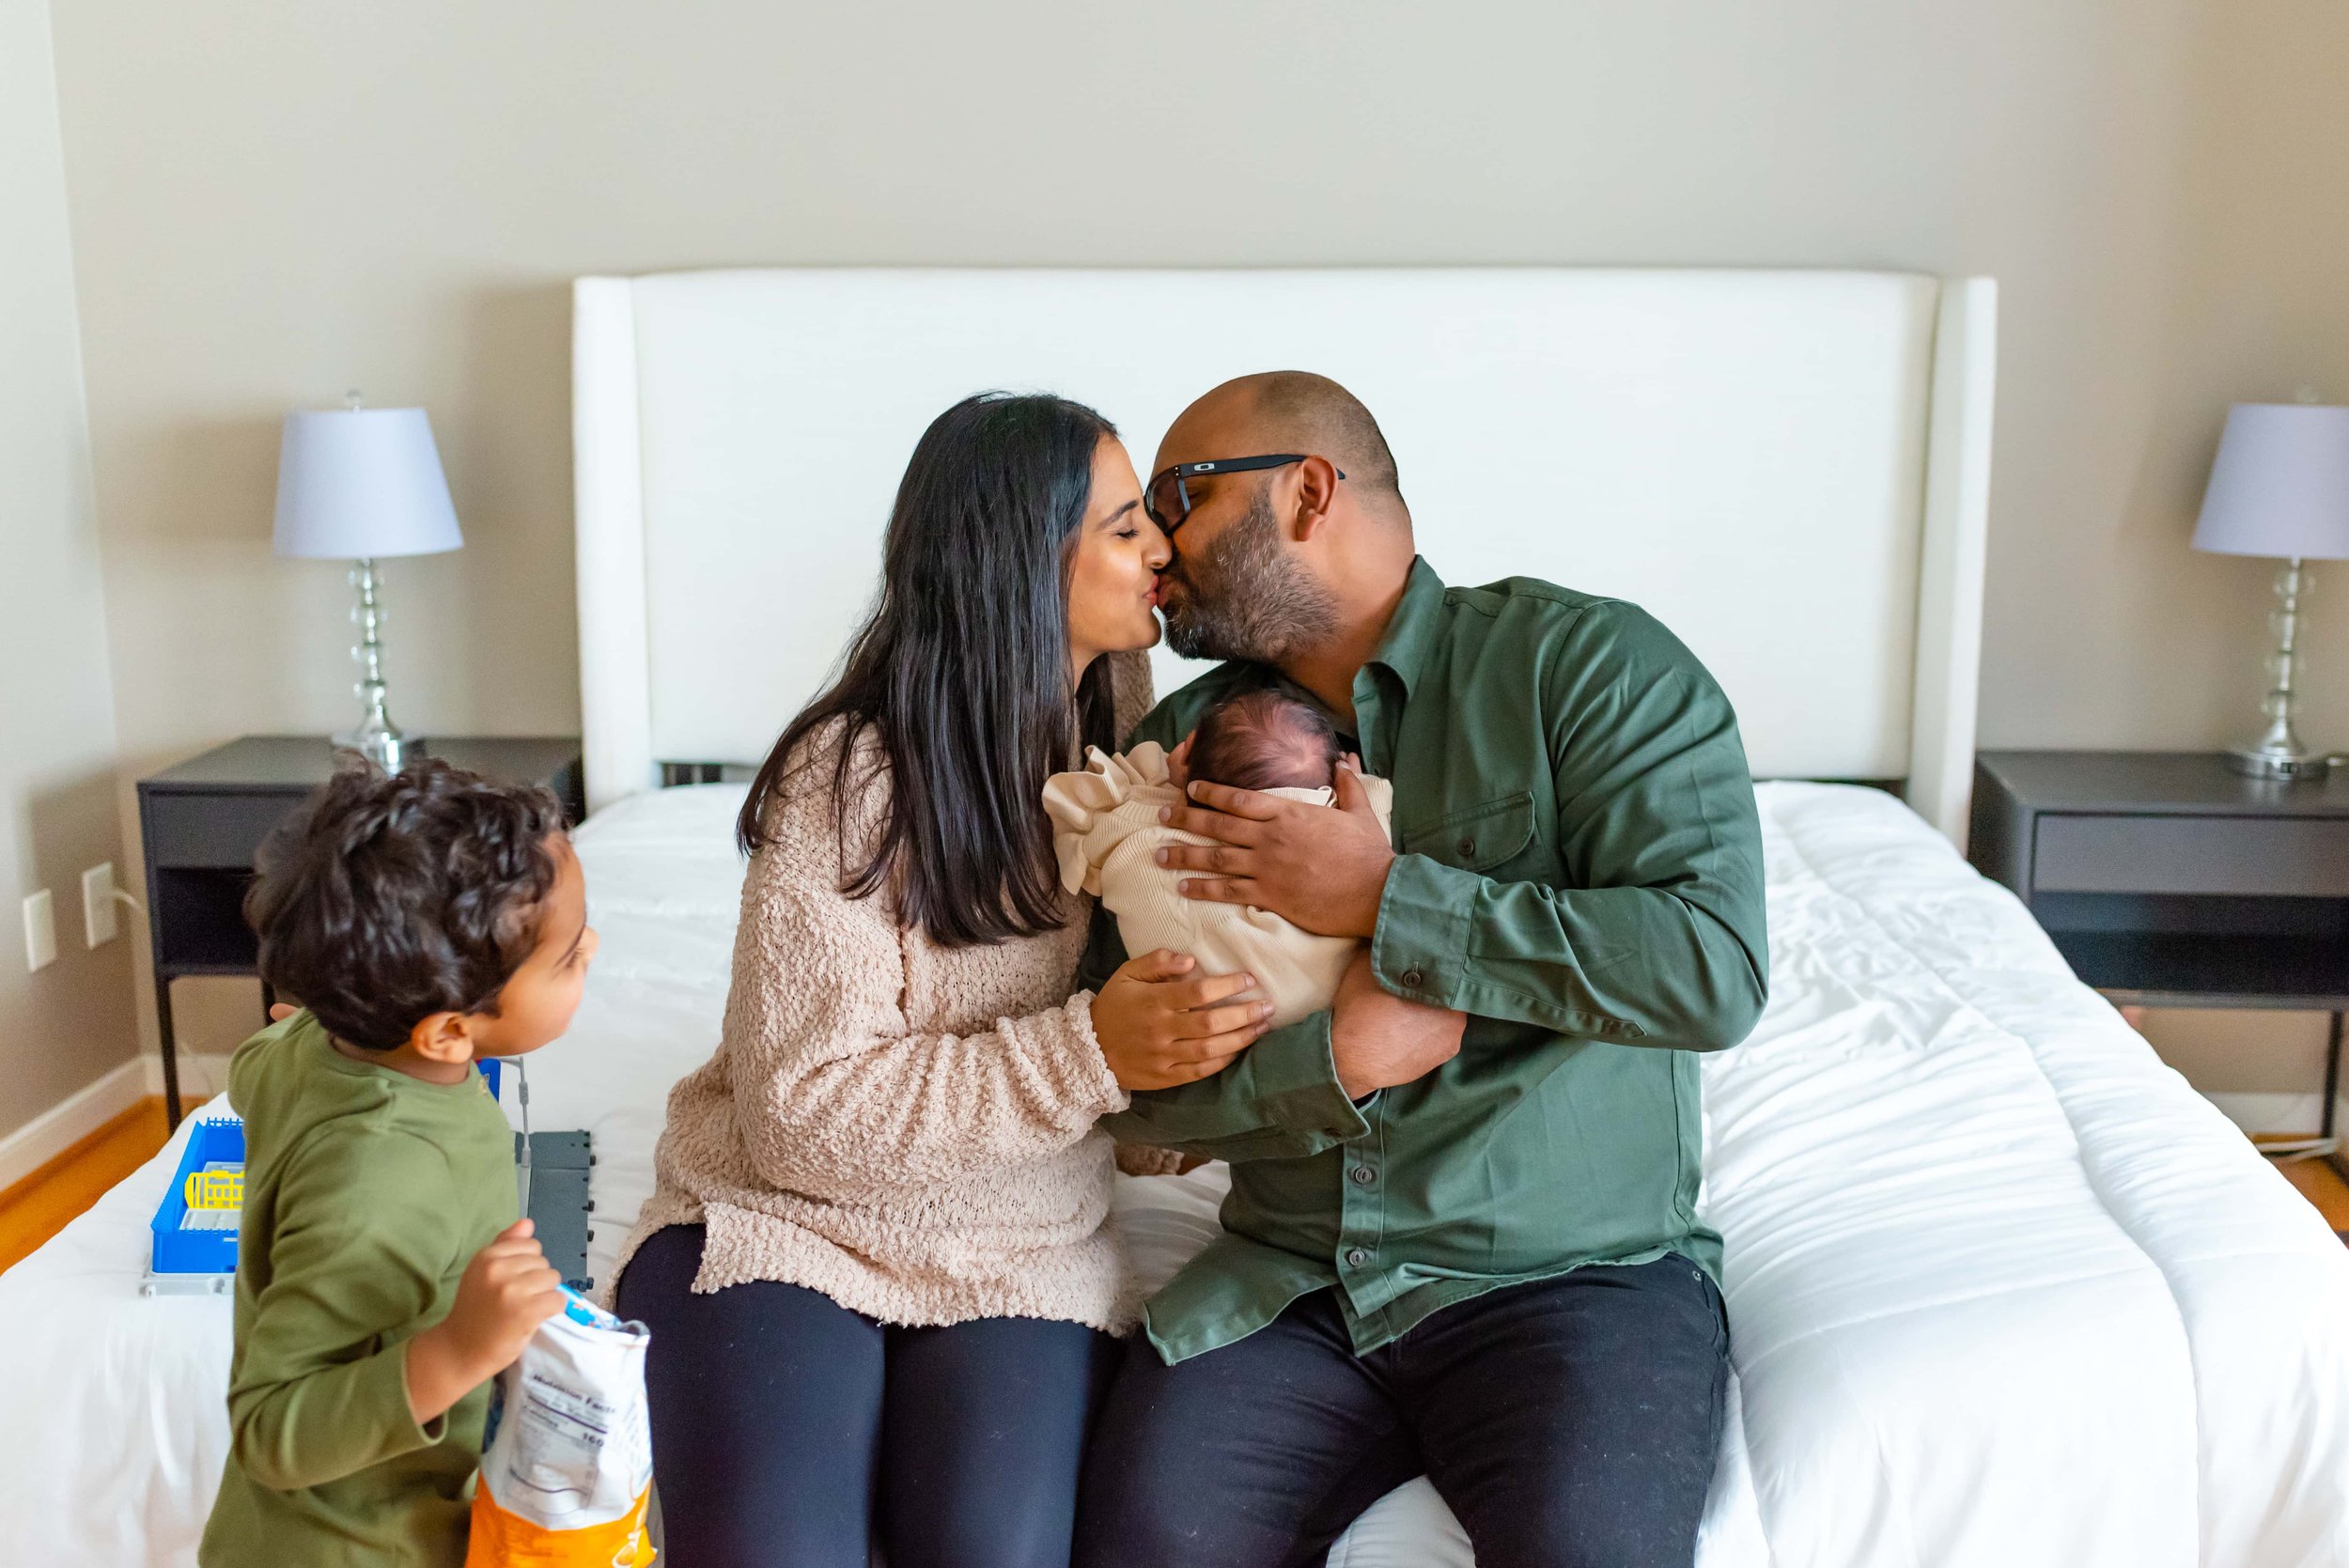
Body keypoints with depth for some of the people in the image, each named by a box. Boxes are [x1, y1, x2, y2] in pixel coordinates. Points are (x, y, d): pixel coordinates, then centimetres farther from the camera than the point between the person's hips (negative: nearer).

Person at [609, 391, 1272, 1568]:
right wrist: (1090, 1056, -24)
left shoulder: (1119, 726, 2)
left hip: (1022, 1251, 4)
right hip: (786, 1218, -3)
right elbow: (804, 1112, -16)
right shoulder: (848, 775, -15)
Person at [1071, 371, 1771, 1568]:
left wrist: (1383, 898, -16)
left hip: (1575, 1274, -3)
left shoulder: (1585, 662, -4)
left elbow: (1716, 970, -17)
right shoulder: (1181, 746, 9)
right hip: (1290, 1278, 3)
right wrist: (1336, 1058, -13)